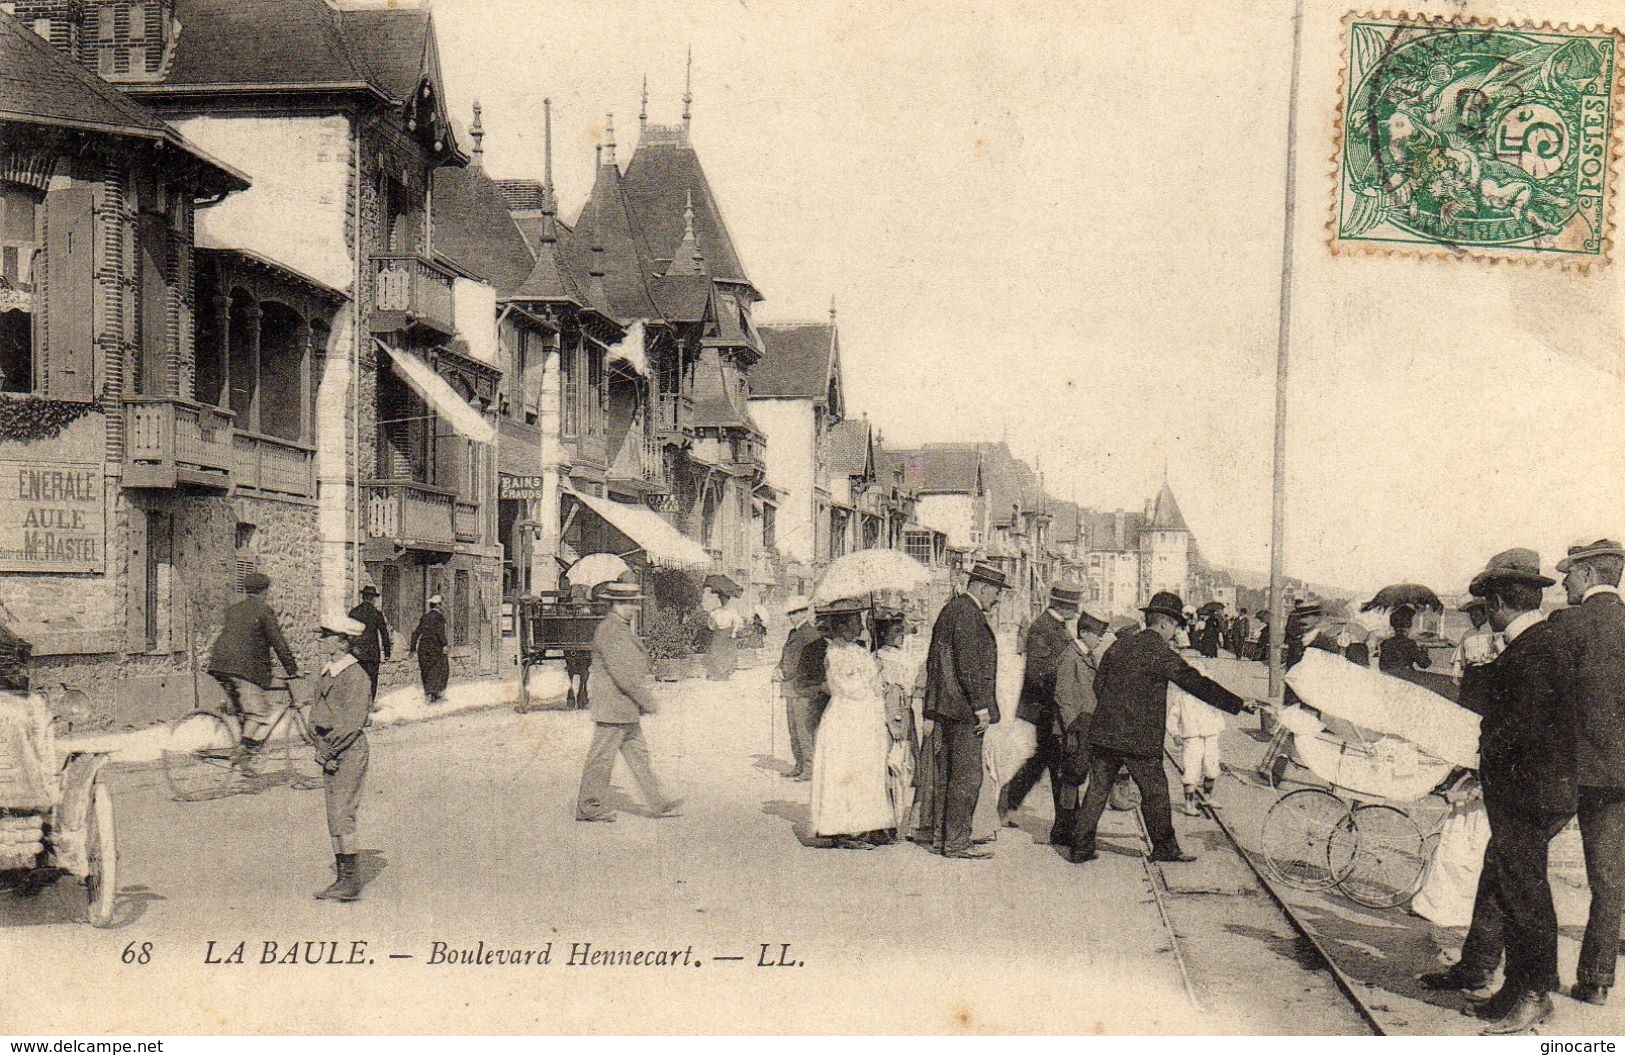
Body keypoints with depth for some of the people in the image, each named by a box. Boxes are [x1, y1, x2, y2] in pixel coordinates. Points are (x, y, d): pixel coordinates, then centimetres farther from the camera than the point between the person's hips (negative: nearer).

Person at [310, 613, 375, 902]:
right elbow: (319, 713, 18)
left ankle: (349, 881, -6)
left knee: (341, 814, -10)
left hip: (349, 752, -9)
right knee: (335, 815, 11)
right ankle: (343, 878, 18)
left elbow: (352, 722, -19)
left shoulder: (355, 675, -15)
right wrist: (321, 748, 5)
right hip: (330, 751, 9)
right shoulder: (328, 672, 12)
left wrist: (329, 750, -17)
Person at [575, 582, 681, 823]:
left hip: (627, 710, 10)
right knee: (602, 757, -1)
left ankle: (658, 804, 15)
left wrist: (643, 698, 18)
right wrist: (646, 700, -18)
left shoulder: (623, 629, 15)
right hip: (613, 708, -10)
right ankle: (588, 807, 9)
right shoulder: (608, 630, -18)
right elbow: (622, 674, -23)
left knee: (638, 755, 12)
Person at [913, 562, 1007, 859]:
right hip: (964, 709, -10)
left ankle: (935, 834, 21)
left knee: (944, 773, 15)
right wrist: (981, 707, -18)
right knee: (967, 776, -6)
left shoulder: (951, 608, 17)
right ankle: (957, 841, -3)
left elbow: (933, 661, 21)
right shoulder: (967, 613, -14)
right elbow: (969, 665, -20)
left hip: (945, 707, 11)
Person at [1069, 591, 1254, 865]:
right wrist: (1238, 704, -12)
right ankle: (1165, 848, 19)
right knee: (1155, 792, 9)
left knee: (1097, 789, 10)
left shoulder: (1120, 645, 9)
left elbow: (1098, 684, 15)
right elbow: (1196, 683, -14)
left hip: (1102, 733, 6)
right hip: (1139, 738, -6)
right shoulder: (1160, 654, -11)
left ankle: (1081, 847, 10)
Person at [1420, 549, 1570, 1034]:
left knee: (1524, 892, 0)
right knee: (1498, 880, 21)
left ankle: (1533, 995, 12)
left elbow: (1525, 727, -27)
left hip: (1526, 796, -10)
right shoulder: (1542, 640, 10)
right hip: (1525, 793, 10)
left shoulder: (1532, 651, -22)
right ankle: (1475, 967, 35)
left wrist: (1488, 751, -11)